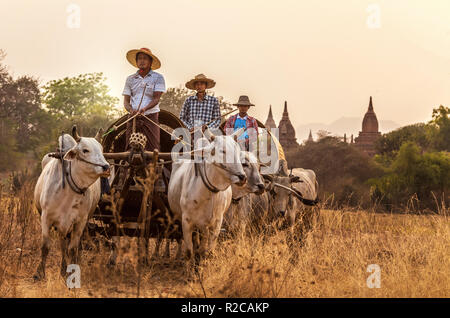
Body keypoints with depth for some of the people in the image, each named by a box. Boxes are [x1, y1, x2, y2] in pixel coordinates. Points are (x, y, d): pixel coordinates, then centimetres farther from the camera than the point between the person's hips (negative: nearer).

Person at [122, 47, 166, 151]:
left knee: (152, 149, -9)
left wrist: (144, 109, -22)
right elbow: (126, 101, 10)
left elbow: (156, 99, -4)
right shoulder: (130, 79, 14)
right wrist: (131, 110, -13)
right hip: (133, 118, 3)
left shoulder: (158, 78, 5)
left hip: (150, 117, -3)